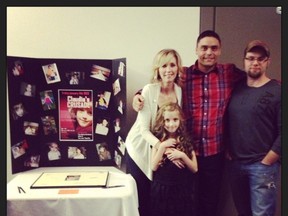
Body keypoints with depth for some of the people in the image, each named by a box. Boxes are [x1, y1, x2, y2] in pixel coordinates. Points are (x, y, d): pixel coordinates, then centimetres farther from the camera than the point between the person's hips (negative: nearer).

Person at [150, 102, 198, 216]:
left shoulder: (187, 141, -2)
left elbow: (194, 168, -2)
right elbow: (154, 167, -9)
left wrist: (182, 155, -17)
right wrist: (162, 146, -17)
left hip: (181, 190, 0)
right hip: (161, 189, 0)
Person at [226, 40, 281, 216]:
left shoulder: (277, 91, -7)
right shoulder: (236, 88, 9)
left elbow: (283, 132, -13)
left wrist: (266, 162, -12)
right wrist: (229, 152, 4)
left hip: (263, 165, -5)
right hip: (236, 163, 5)